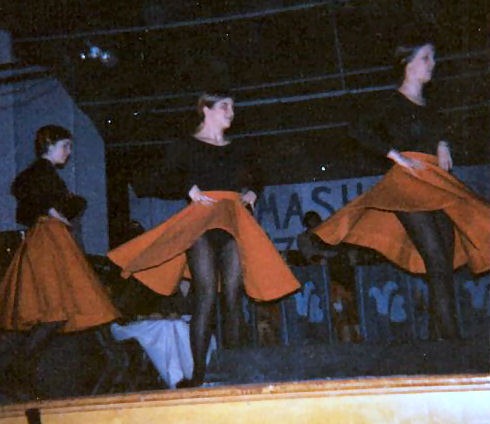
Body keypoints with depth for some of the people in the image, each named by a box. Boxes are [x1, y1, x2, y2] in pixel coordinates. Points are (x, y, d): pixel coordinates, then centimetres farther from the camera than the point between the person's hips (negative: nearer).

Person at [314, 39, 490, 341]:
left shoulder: (428, 108, 22)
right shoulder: (392, 103, 1)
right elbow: (360, 129, -11)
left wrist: (443, 145, 4)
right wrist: (399, 157, -13)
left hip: (438, 186, 7)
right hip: (408, 183, -7)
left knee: (445, 264, 0)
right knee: (438, 263, -18)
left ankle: (444, 335, 1)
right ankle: (449, 334, -20)